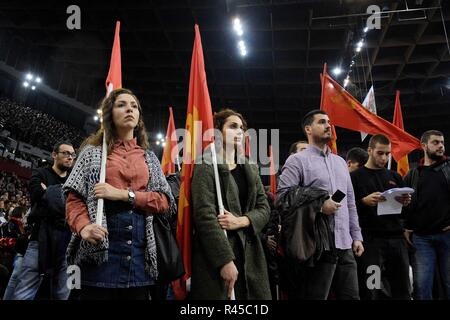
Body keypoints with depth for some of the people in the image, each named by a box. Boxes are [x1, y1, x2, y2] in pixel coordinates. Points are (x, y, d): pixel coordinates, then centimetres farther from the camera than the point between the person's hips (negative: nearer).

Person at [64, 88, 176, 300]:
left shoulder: (149, 157, 14)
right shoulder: (94, 151, 8)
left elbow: (165, 201, 4)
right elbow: (74, 197, 1)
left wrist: (124, 195, -9)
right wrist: (83, 227, -19)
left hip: (140, 247, 3)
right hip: (101, 246, -2)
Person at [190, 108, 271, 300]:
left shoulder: (251, 169, 14)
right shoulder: (206, 168, -5)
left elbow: (264, 209, 10)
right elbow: (205, 216, -13)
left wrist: (241, 221, -10)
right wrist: (225, 260, -18)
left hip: (250, 253, 6)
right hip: (217, 255, -5)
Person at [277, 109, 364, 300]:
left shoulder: (340, 161, 18)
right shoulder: (297, 160, -4)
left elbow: (350, 202, 19)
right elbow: (282, 197, -13)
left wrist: (356, 236, 14)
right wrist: (320, 205, -16)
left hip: (345, 245, 7)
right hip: (318, 246, -6)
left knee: (351, 296, 12)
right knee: (315, 296, 4)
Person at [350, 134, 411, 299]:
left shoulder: (395, 177, 17)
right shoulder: (355, 177, 2)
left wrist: (405, 203, -2)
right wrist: (364, 201, -21)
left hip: (396, 238, 5)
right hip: (370, 240, -4)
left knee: (403, 289, 7)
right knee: (371, 290, -2)